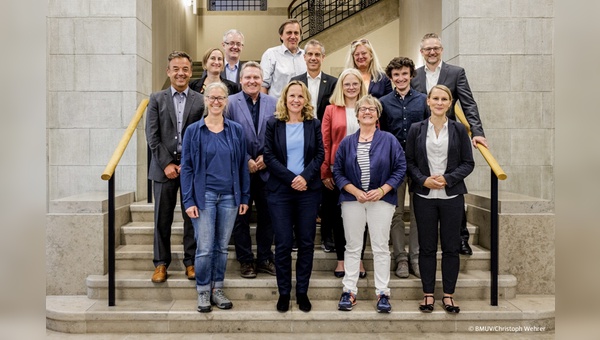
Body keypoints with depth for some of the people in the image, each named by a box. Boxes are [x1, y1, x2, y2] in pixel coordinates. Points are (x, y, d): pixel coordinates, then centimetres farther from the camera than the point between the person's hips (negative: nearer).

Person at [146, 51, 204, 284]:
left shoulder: (200, 101, 5)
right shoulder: (157, 99, 7)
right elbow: (152, 135, 1)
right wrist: (167, 163, -7)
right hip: (164, 166, 1)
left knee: (193, 217, 4)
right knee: (162, 218, 5)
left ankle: (191, 262, 16)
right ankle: (161, 263, 17)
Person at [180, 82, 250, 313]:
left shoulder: (236, 130, 5)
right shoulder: (194, 131, 0)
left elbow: (243, 165, 8)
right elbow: (186, 167, -1)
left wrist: (245, 197, 5)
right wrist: (189, 201, -7)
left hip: (229, 196, 2)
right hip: (204, 196, -2)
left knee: (222, 247, 10)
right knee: (204, 248, -2)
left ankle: (217, 290, 23)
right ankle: (203, 292, 14)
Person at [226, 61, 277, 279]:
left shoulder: (273, 103, 5)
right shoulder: (230, 103, -2)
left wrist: (267, 157, -8)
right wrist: (246, 161, -10)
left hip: (266, 169, 2)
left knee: (267, 216, 9)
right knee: (241, 217, 7)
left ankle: (265, 259, 23)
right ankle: (245, 261, 20)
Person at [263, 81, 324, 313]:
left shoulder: (314, 124, 8)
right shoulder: (273, 124, 4)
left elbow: (319, 155, 2)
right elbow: (269, 157, -3)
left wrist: (305, 177, -14)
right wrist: (292, 178, -13)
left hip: (308, 190, 2)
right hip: (280, 190, -1)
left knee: (306, 242, 4)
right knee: (283, 243, 0)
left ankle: (302, 292, 17)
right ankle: (284, 292, 13)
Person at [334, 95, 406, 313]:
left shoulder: (389, 140, 1)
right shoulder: (347, 143, 6)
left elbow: (400, 168, -1)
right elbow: (337, 172, 4)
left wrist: (382, 190, -11)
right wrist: (355, 191, -9)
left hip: (381, 199, -1)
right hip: (352, 199, 2)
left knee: (381, 247, 3)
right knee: (352, 246, 7)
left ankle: (382, 293, 11)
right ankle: (349, 291, 15)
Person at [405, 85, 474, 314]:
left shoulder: (459, 130, 3)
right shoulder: (416, 129, 3)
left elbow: (468, 163, 2)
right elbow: (409, 161, 4)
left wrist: (447, 179, -12)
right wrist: (423, 180, -13)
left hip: (452, 195, 0)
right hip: (424, 196, 0)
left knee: (451, 247, 5)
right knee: (427, 247, 6)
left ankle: (448, 295, 18)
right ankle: (428, 294, 18)